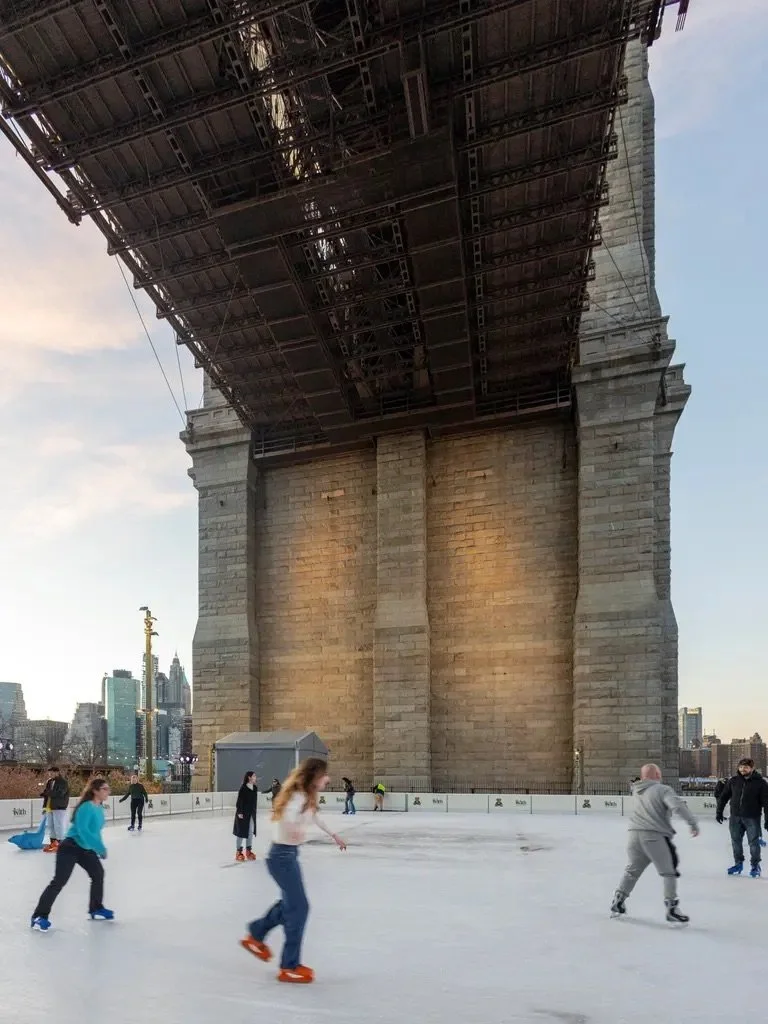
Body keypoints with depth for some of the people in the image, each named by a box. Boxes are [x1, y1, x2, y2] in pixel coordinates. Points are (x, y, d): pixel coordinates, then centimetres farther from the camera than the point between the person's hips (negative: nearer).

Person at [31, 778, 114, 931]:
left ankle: (96, 909, 31)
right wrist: (99, 847, -33)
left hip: (86, 850, 10)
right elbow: (82, 830, -35)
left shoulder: (99, 809, 4)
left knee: (98, 874, 16)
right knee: (59, 881, -11)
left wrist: (100, 848, 12)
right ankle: (40, 916, 0)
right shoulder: (86, 807, -24)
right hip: (70, 848, -10)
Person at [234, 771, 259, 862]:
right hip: (243, 813, -7)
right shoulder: (243, 788, -16)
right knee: (242, 832, 2)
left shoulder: (255, 788, 5)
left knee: (251, 831, 11)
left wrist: (254, 812, 12)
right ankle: (239, 852, 13)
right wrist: (239, 812, -18)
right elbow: (239, 800, -16)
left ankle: (248, 850, 22)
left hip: (251, 813, 7)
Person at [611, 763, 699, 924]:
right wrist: (692, 822, -14)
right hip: (655, 836, -6)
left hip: (635, 834, 7)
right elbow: (678, 806, -18)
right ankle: (671, 910, 2)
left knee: (632, 870, 21)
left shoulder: (636, 791, 17)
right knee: (669, 873, 5)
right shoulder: (663, 790, -5)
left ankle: (617, 903, 25)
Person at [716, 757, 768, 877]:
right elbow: (723, 797, 9)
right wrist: (719, 812, 8)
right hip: (735, 817, 3)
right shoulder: (733, 781, 1)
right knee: (736, 841, 11)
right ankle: (738, 863, 27)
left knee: (753, 842, 5)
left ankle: (755, 865, 22)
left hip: (752, 818, -3)